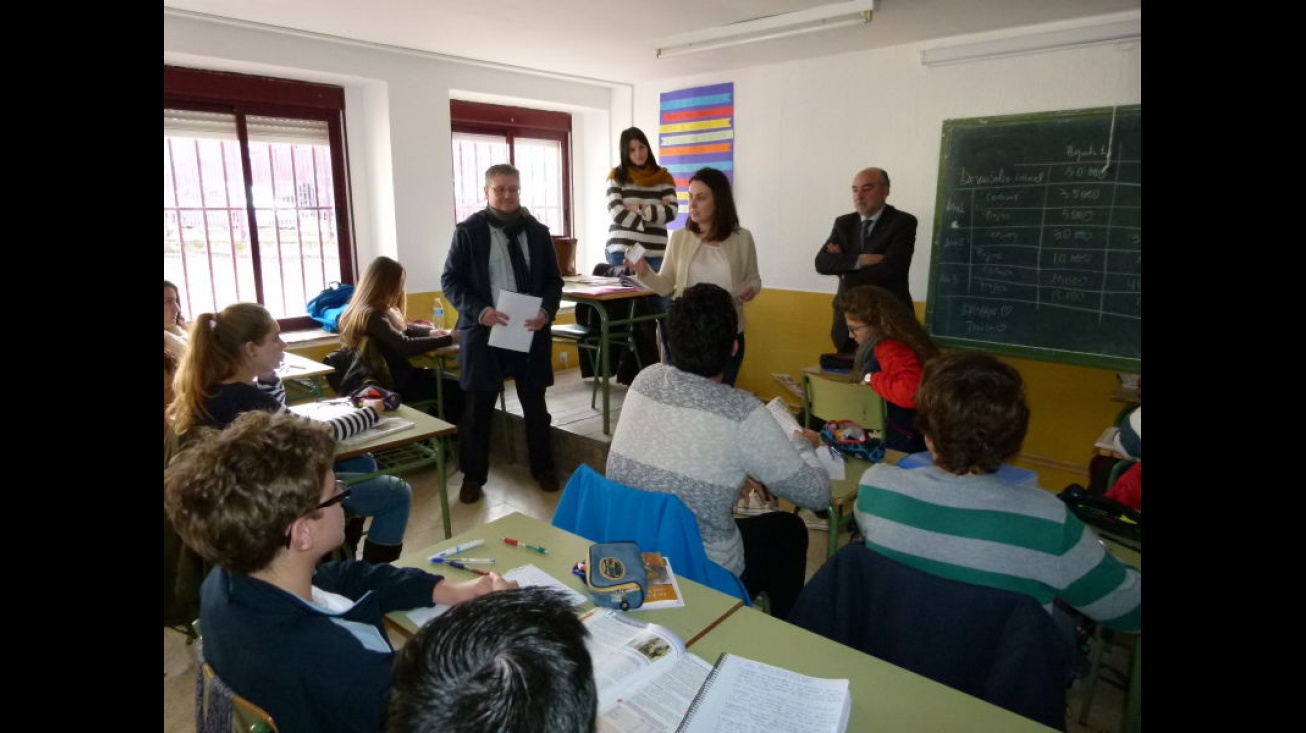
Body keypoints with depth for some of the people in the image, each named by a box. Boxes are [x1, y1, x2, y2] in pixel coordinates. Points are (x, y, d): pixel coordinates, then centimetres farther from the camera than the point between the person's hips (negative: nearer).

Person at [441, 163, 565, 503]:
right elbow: (450, 280, -3)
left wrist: (546, 311, -10)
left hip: (530, 332, 3)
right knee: (477, 409, 6)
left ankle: (543, 469, 30)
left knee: (536, 406, 13)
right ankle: (473, 477, 21)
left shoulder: (537, 231, 7)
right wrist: (479, 311, -18)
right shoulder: (468, 231, -2)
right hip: (483, 332, -2)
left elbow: (553, 280, 9)